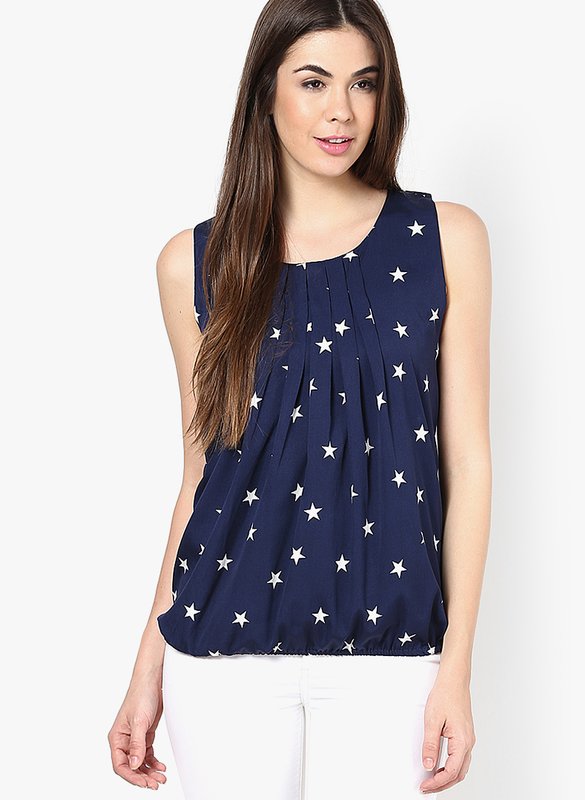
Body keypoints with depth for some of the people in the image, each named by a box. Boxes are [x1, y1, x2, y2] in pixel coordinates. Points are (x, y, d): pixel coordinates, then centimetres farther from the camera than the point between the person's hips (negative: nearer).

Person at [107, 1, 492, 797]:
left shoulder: (445, 238, -1)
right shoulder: (196, 262, 2)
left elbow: (466, 459, 0)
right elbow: (200, 473, 7)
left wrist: (457, 664, -4)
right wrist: (149, 668, 7)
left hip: (387, 651, 0)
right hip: (224, 649, 1)